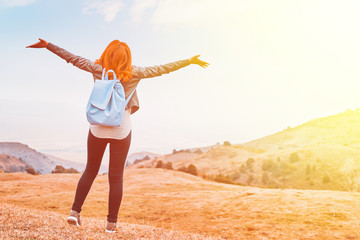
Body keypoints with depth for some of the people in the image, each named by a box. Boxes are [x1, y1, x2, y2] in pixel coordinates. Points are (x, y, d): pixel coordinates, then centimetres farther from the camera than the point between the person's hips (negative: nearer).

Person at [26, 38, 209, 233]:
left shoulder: (98, 69, -4)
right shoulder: (134, 73, -6)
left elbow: (73, 58, 2)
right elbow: (162, 69, -2)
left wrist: (47, 45, 13)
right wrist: (190, 61, 5)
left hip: (97, 129, 2)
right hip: (121, 131, -1)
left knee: (90, 171, 18)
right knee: (116, 177, 6)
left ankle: (75, 211, 12)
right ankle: (111, 222, 10)